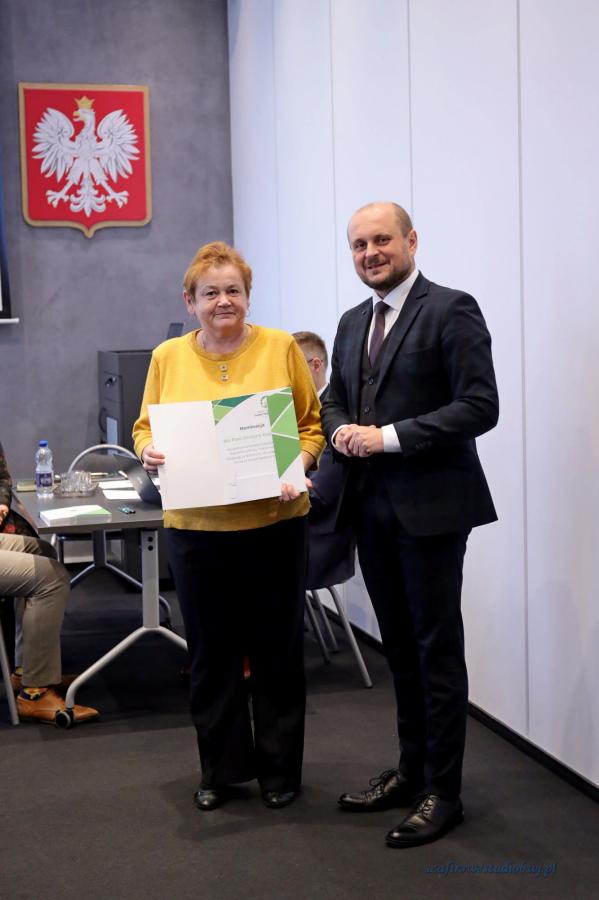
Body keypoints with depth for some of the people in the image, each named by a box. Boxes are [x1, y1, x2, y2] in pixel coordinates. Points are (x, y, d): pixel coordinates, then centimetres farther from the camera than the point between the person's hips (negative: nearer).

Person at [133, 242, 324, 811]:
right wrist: (148, 451, -11)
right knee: (210, 652, 11)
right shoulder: (168, 357, 4)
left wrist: (297, 467, -16)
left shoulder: (280, 347, -1)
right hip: (196, 528, 2)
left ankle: (280, 769, 24)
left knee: (277, 649, 8)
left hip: (273, 522, -1)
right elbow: (145, 427, 11)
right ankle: (220, 768, 27)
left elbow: (312, 422, 1)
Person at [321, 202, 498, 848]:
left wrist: (389, 437, -20)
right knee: (400, 647, 17)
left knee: (437, 649, 2)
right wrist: (342, 430, -2)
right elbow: (334, 399, 21)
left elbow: (479, 407, -17)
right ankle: (411, 771, 30)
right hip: (371, 507, 7)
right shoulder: (353, 323, 14)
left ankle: (441, 792, 13)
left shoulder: (450, 310, -10)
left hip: (430, 506, -7)